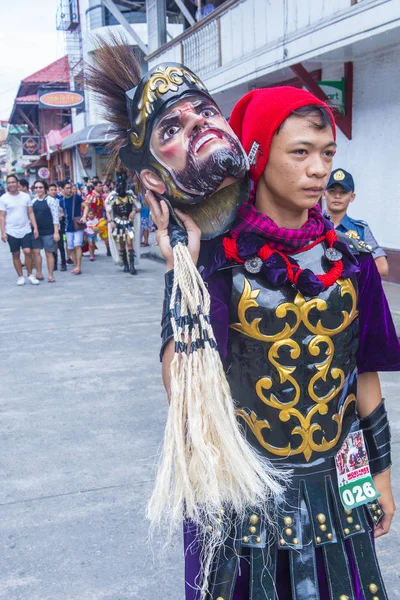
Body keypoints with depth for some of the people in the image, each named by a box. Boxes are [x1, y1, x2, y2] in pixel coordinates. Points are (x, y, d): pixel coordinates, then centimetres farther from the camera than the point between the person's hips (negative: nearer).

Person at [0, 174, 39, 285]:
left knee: (28, 251, -9)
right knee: (16, 254, 5)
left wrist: (35, 227, -2)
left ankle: (30, 274, 7)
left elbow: (31, 213, 5)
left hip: (26, 230, 1)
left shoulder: (25, 196, 3)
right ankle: (20, 276, 16)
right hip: (12, 232, -1)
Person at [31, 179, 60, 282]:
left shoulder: (51, 200, -5)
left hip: (48, 231, -5)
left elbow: (55, 217, -8)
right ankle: (38, 274, 14)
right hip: (36, 230, 5)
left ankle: (50, 275, 9)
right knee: (35, 251, 3)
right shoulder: (33, 201, 9)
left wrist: (56, 232, -12)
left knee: (49, 253, 1)